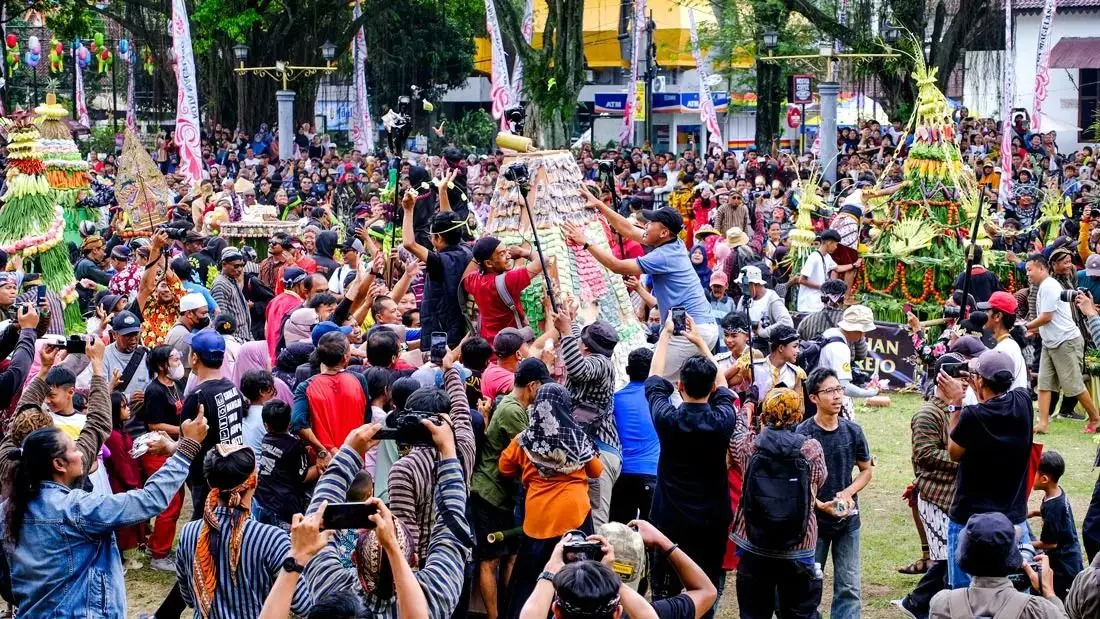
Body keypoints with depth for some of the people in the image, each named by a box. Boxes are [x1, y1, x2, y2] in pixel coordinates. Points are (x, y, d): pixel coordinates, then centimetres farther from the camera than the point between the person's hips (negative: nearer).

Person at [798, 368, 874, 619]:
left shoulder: (853, 431, 0)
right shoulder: (803, 434, -10)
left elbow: (866, 470, 10)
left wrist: (848, 492, -8)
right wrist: (820, 505, -19)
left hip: (848, 519, 3)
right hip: (814, 520, -3)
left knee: (849, 587, 3)